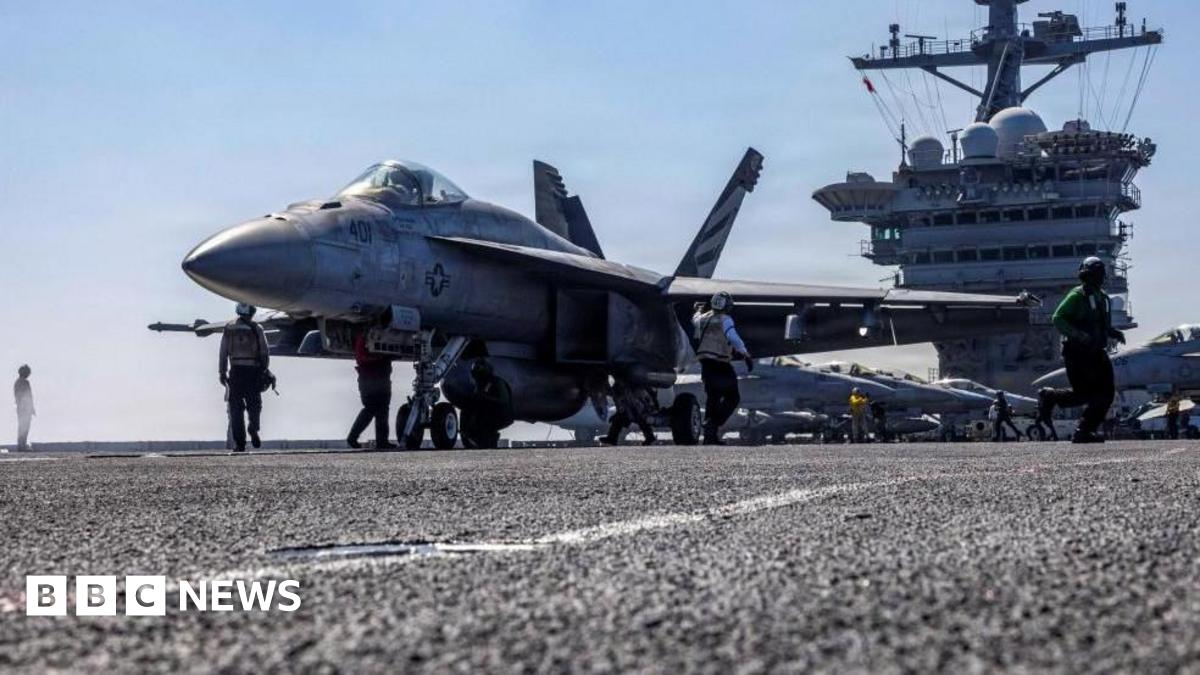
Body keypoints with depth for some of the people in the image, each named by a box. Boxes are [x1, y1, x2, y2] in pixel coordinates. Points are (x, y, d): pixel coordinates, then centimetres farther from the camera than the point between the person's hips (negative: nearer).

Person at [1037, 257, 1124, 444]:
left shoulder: (1102, 297, 17)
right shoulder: (1077, 295, -9)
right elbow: (1057, 319, -14)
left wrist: (1114, 333, 9)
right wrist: (1078, 335, -26)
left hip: (1096, 353, 8)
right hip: (1077, 353, -8)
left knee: (1107, 392, -3)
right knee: (1083, 394, -11)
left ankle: (1085, 431, 5)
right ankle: (1049, 396, 16)